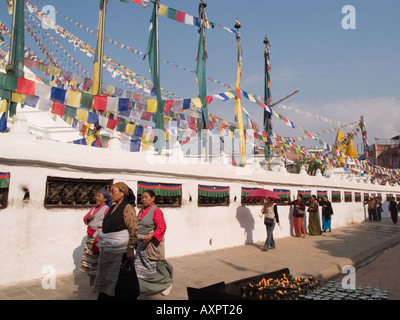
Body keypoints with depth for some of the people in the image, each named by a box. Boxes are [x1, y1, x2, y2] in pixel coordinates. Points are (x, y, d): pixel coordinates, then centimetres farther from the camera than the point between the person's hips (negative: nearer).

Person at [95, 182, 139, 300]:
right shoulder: (112, 208, 13)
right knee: (106, 279, 14)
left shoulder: (127, 208, -12)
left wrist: (131, 248, -21)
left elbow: (133, 230, -17)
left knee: (119, 280, 1)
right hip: (107, 249, 8)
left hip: (120, 250, -8)